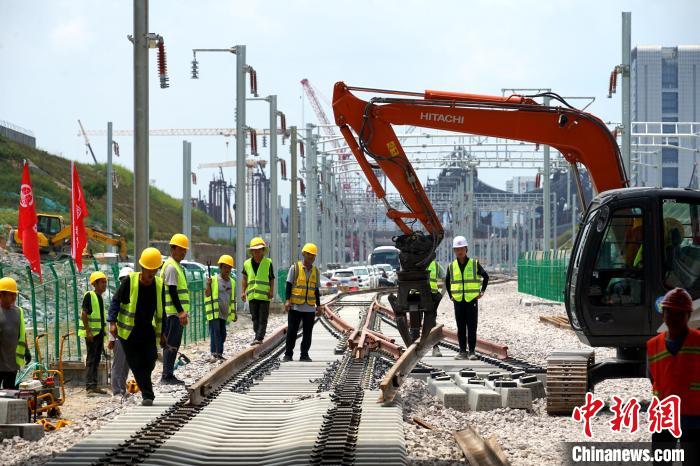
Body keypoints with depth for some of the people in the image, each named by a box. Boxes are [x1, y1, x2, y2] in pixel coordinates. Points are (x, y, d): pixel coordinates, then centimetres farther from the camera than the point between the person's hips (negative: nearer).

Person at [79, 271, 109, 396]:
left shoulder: (100, 297, 15)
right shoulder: (89, 295, -10)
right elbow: (84, 314, -15)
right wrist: (88, 331, -21)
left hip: (100, 332, 8)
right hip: (92, 332, -8)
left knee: (97, 360, 11)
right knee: (91, 359, -11)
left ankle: (94, 385, 15)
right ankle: (89, 387, -14)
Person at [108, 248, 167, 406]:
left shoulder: (159, 284, 0)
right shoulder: (129, 281, -11)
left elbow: (161, 311, 10)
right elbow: (116, 301, -6)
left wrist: (162, 333, 12)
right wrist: (112, 322, -15)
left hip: (148, 331, 3)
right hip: (128, 332, -3)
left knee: (150, 360, -10)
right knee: (136, 364, -5)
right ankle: (148, 395, 1)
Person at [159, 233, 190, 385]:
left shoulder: (177, 266, 19)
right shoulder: (171, 267, -13)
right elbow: (172, 291, -18)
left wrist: (183, 312, 20)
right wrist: (180, 311, -21)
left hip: (177, 312, 10)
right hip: (173, 312, -10)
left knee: (174, 344, 11)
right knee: (171, 344, -9)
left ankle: (169, 375, 14)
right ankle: (167, 376, -9)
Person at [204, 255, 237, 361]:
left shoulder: (232, 282, 13)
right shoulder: (214, 280, -4)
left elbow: (232, 299, 19)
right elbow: (207, 294, -10)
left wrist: (234, 314, 19)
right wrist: (208, 285, -26)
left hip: (224, 313, 6)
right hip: (214, 312, -6)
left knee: (222, 334, 7)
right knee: (215, 332, -12)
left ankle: (219, 353, 13)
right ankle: (214, 353, -13)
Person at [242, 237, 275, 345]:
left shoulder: (268, 263, 2)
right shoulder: (247, 263, 9)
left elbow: (272, 279, 5)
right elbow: (245, 278, 20)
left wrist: (271, 291, -7)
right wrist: (243, 292, 14)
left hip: (264, 295, -3)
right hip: (252, 295, 3)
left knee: (263, 319, -7)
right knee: (255, 318, 8)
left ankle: (259, 338, -12)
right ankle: (258, 336, 17)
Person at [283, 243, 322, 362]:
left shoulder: (315, 271, 12)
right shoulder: (295, 268, 0)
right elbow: (288, 285, -1)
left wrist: (318, 305, 13)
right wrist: (287, 300, -10)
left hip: (310, 308, 4)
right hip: (295, 306, -4)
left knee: (307, 333, 4)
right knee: (292, 331, -1)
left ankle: (304, 355, 10)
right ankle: (288, 354, 5)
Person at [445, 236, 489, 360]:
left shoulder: (474, 264, 0)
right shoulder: (451, 266, 7)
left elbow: (485, 276, 8)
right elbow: (447, 281, 21)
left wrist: (482, 291, 3)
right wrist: (450, 295, 13)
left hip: (472, 300, -2)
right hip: (458, 301, 2)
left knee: (472, 327, -3)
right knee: (461, 327, 4)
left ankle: (472, 351, 0)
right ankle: (462, 351, 9)